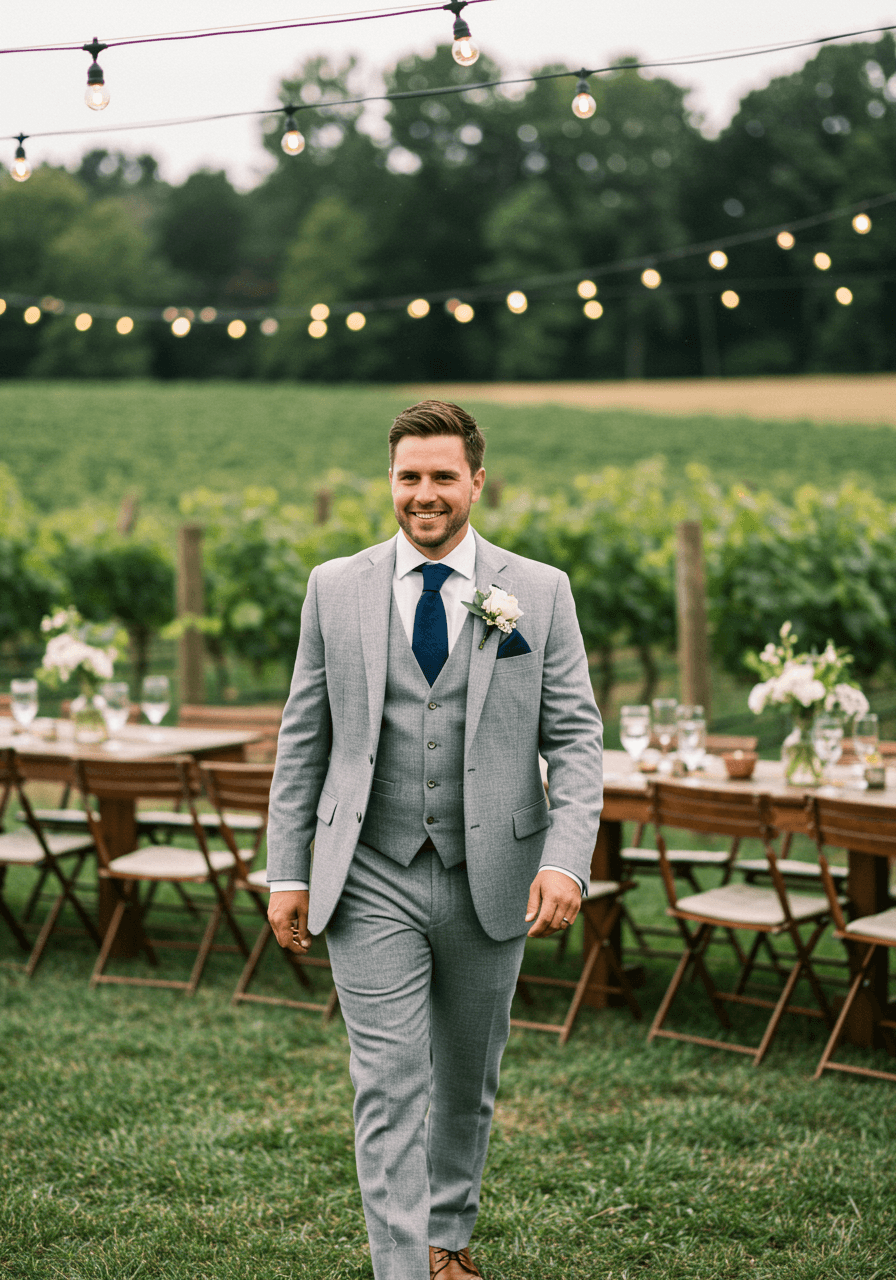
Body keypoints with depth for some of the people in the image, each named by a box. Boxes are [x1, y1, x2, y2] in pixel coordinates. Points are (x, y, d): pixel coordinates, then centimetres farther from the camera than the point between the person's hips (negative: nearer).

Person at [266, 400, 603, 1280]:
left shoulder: (539, 593, 0)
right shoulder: (335, 588, 2)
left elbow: (575, 739, -1)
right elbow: (303, 739, 6)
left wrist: (566, 859, -14)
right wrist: (287, 872, 2)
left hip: (490, 880, 1)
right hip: (371, 884, -1)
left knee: (467, 1083, 17)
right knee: (389, 1089, -6)